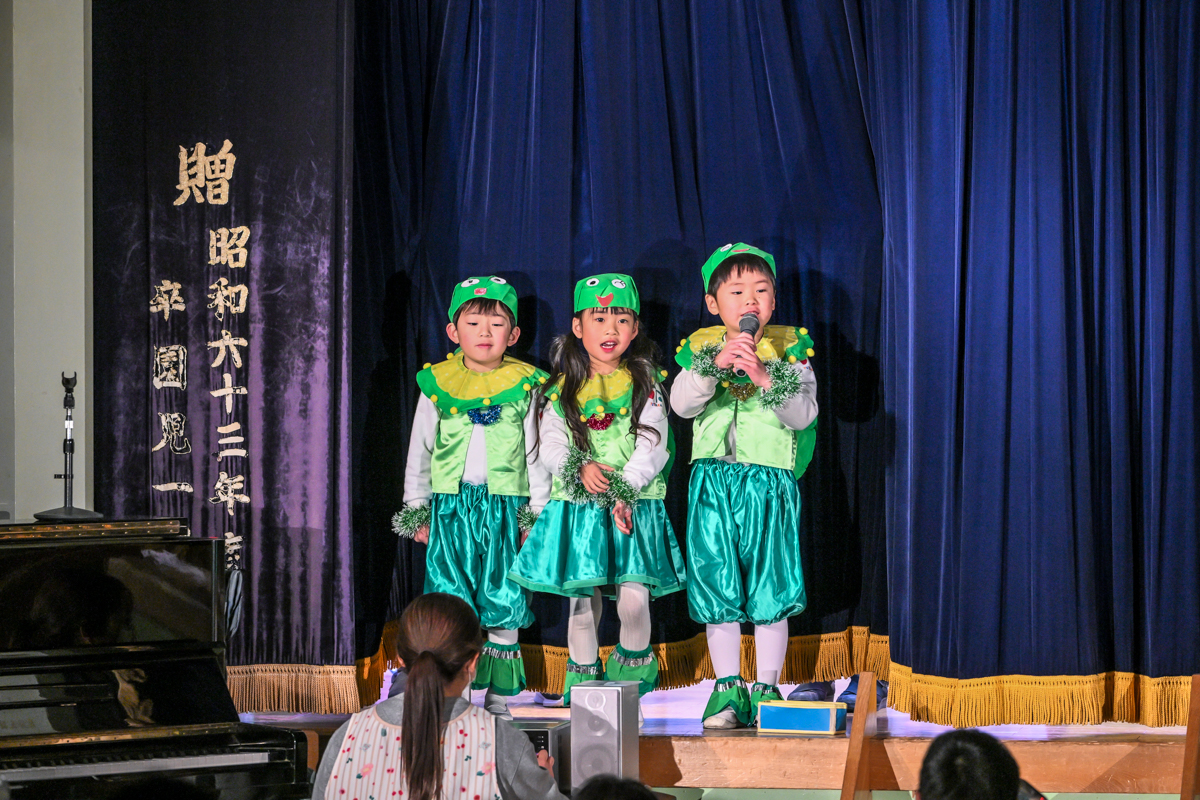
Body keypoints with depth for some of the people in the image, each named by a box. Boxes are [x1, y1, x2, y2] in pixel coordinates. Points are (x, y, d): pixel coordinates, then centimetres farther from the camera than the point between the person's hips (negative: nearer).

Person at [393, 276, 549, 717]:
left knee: (503, 601, 0)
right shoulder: (437, 385, 4)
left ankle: (498, 694, 10)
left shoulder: (524, 387, 3)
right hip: (450, 504, 0)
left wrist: (537, 512, 4)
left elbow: (536, 454, 8)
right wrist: (417, 509, 10)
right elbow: (419, 452, 11)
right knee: (452, 600, -5)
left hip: (505, 506, 0)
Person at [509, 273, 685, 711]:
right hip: (578, 508, 1)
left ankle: (634, 662, 13)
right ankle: (583, 675, 19)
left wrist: (625, 489, -15)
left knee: (634, 597, -13)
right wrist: (580, 468, -16)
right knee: (582, 600, 2)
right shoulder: (562, 388, 9)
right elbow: (550, 444, 4)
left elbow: (653, 445, -3)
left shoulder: (644, 383, 5)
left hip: (635, 506, -1)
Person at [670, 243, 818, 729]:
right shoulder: (700, 347, 7)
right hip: (712, 481, 1)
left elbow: (804, 415, -8)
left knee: (768, 588, 0)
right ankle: (728, 689, 11)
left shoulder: (789, 348, 3)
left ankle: (766, 689, 9)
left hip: (770, 482, -1)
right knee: (715, 586, 2)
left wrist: (763, 376, -21)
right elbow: (681, 406, -9)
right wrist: (715, 364, -22)